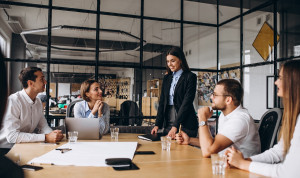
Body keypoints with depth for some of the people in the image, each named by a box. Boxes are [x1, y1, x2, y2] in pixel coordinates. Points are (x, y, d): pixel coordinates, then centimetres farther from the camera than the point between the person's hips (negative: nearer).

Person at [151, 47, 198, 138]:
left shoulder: (190, 77, -5)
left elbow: (187, 102, -13)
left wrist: (175, 126, -18)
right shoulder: (167, 78, 13)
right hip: (168, 123, 5)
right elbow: (162, 102, 10)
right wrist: (157, 124, 0)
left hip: (185, 124, -5)